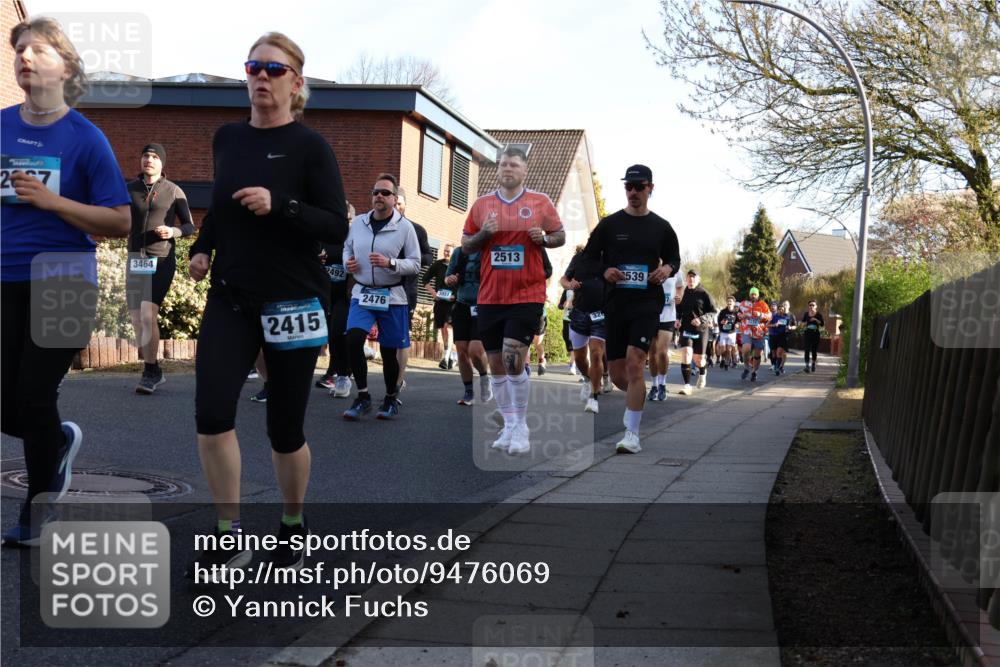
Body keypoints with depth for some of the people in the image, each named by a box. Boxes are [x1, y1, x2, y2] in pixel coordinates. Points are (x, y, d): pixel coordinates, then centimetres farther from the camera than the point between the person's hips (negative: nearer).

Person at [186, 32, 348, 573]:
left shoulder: (310, 147, -7)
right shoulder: (226, 138, 8)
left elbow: (337, 227, -11)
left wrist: (279, 205, -23)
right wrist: (202, 247, 10)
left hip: (293, 303, -3)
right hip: (229, 298, 4)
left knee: (285, 428, 6)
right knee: (211, 413, -15)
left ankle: (293, 529, 30)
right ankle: (230, 537, 1)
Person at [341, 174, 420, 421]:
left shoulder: (405, 227, -7)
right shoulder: (358, 222, 3)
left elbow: (415, 264, -7)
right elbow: (347, 248, 21)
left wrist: (390, 263, -23)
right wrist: (347, 262, -1)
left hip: (391, 297, -2)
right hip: (362, 293, 2)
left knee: (389, 351, 5)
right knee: (353, 339, -18)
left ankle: (391, 399, 28)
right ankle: (363, 396, -3)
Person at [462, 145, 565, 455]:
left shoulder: (540, 202, 2)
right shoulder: (482, 204, 8)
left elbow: (560, 236, 9)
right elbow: (466, 245, 12)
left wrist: (543, 238, -12)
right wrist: (483, 234, -8)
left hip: (527, 295, -4)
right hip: (490, 296, 4)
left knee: (513, 357, -14)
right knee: (496, 363, 7)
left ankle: (521, 427, 0)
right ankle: (509, 426, 20)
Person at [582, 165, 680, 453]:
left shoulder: (661, 227, 8)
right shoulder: (609, 224, 6)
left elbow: (674, 258, 20)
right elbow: (587, 259, 11)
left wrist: (667, 269, -3)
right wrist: (605, 272, -10)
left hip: (647, 302, -2)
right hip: (615, 303, 2)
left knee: (634, 362, -19)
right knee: (617, 374, 5)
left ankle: (632, 434, -14)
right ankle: (638, 395, 41)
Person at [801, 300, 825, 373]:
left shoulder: (818, 314, -1)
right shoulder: (806, 314, 5)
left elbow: (822, 324, -6)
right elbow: (802, 324, 14)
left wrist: (816, 320, -18)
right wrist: (806, 323, -8)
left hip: (815, 333, -1)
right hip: (807, 333, 1)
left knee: (814, 350, 10)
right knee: (807, 350, -9)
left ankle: (813, 364, 29)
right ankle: (807, 365, -14)